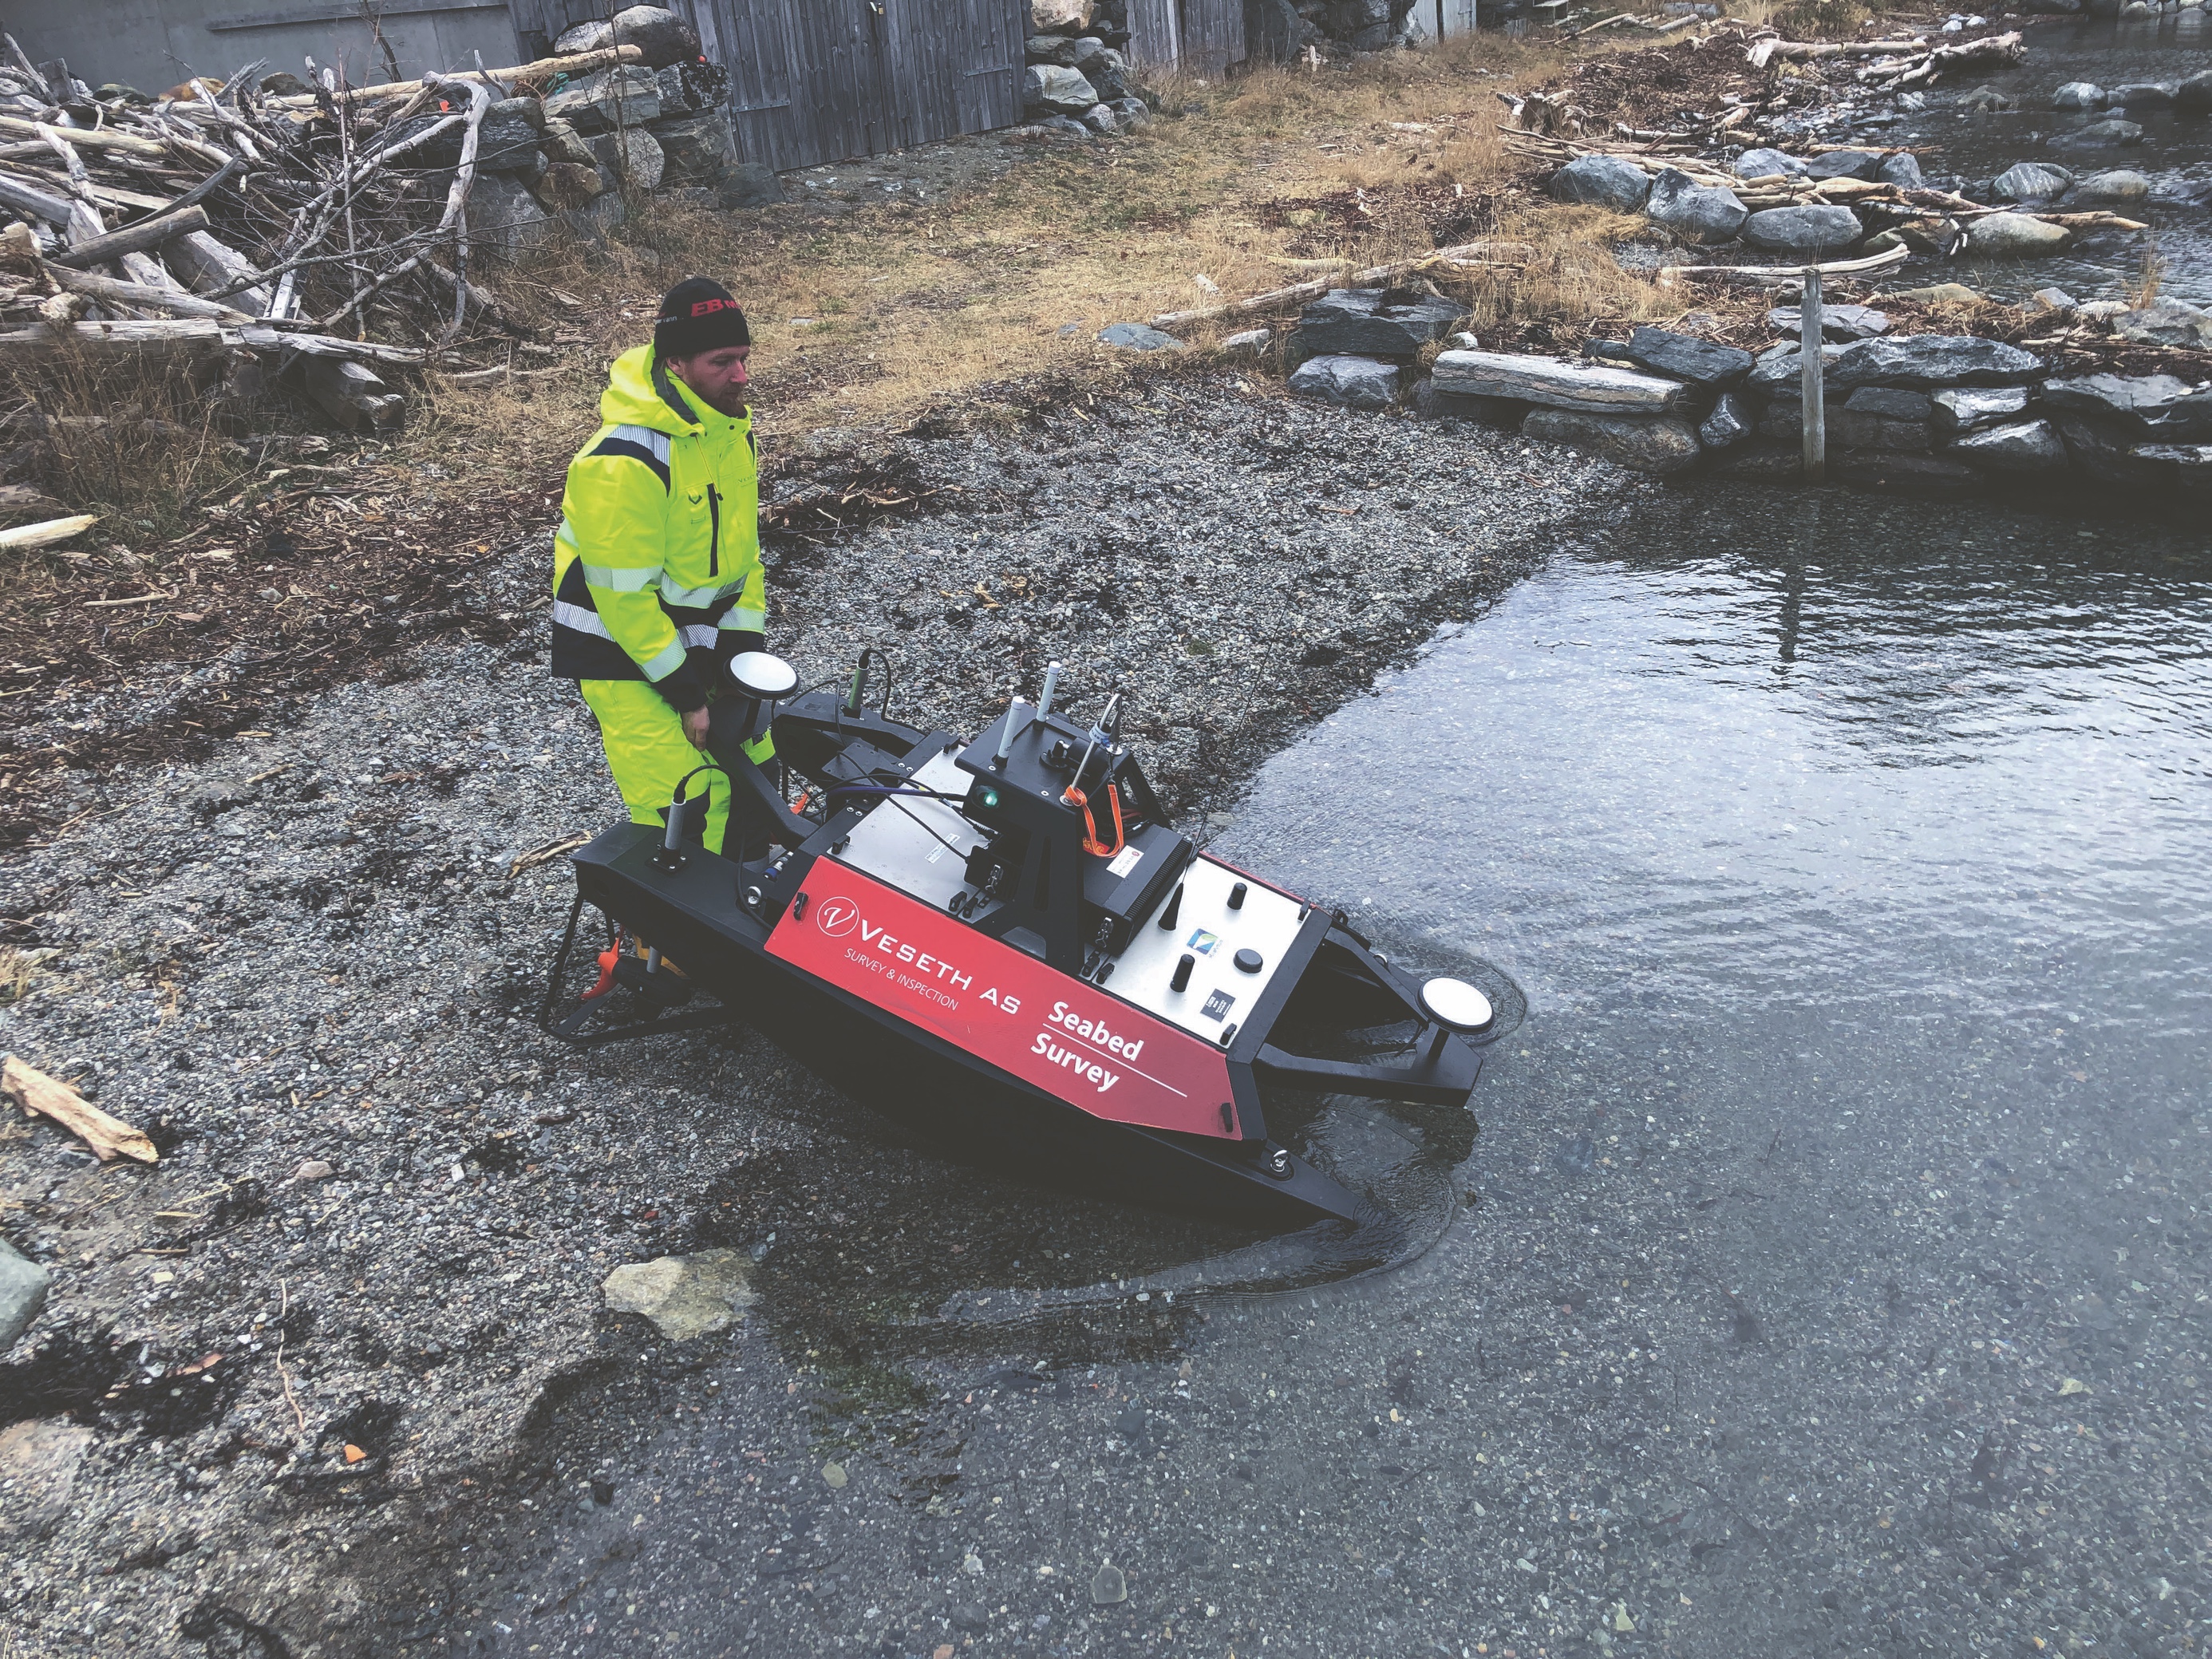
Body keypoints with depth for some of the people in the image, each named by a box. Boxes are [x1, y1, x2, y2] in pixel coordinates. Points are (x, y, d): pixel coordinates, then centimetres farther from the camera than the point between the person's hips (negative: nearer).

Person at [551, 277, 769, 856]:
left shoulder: (733, 428, 1)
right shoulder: (625, 462, -26)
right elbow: (624, 595, -23)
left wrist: (745, 651, 0)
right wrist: (686, 694, -19)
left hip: (700, 640, 8)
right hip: (625, 660, -8)